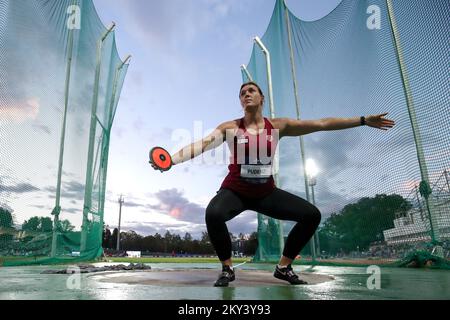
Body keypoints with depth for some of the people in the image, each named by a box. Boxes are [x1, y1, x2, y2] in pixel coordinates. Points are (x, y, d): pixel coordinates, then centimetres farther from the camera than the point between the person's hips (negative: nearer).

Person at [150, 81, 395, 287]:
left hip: (266, 192, 3)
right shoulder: (230, 128, -7)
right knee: (213, 214, -34)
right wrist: (171, 160, -34)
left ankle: (283, 267, 11)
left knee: (312, 215, -8)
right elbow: (201, 144, -19)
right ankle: (227, 269, -6)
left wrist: (363, 121, 0)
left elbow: (322, 124, -2)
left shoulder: (278, 126, -2)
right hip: (235, 191, -3)